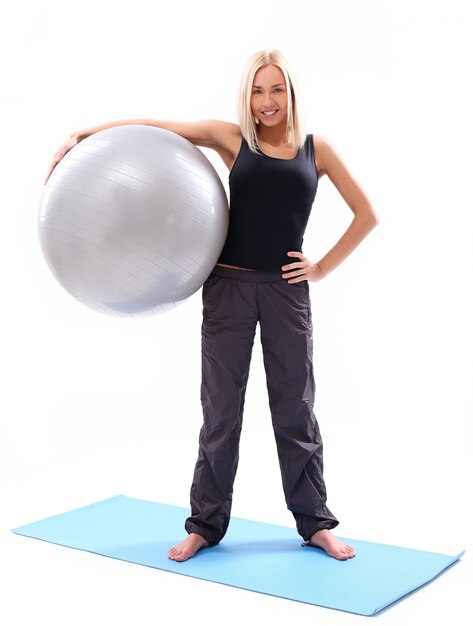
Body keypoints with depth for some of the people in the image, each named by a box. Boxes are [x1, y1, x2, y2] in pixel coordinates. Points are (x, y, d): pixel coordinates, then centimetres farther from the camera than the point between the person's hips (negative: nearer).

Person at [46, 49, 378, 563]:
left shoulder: (316, 149, 5)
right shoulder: (232, 139, 3)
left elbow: (366, 214, 9)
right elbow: (155, 126, 1)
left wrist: (324, 267, 2)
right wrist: (83, 134, -7)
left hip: (287, 289, 0)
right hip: (229, 285, 0)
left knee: (295, 409, 8)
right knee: (221, 408, 6)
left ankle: (315, 524, 22)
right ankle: (206, 524, 20)